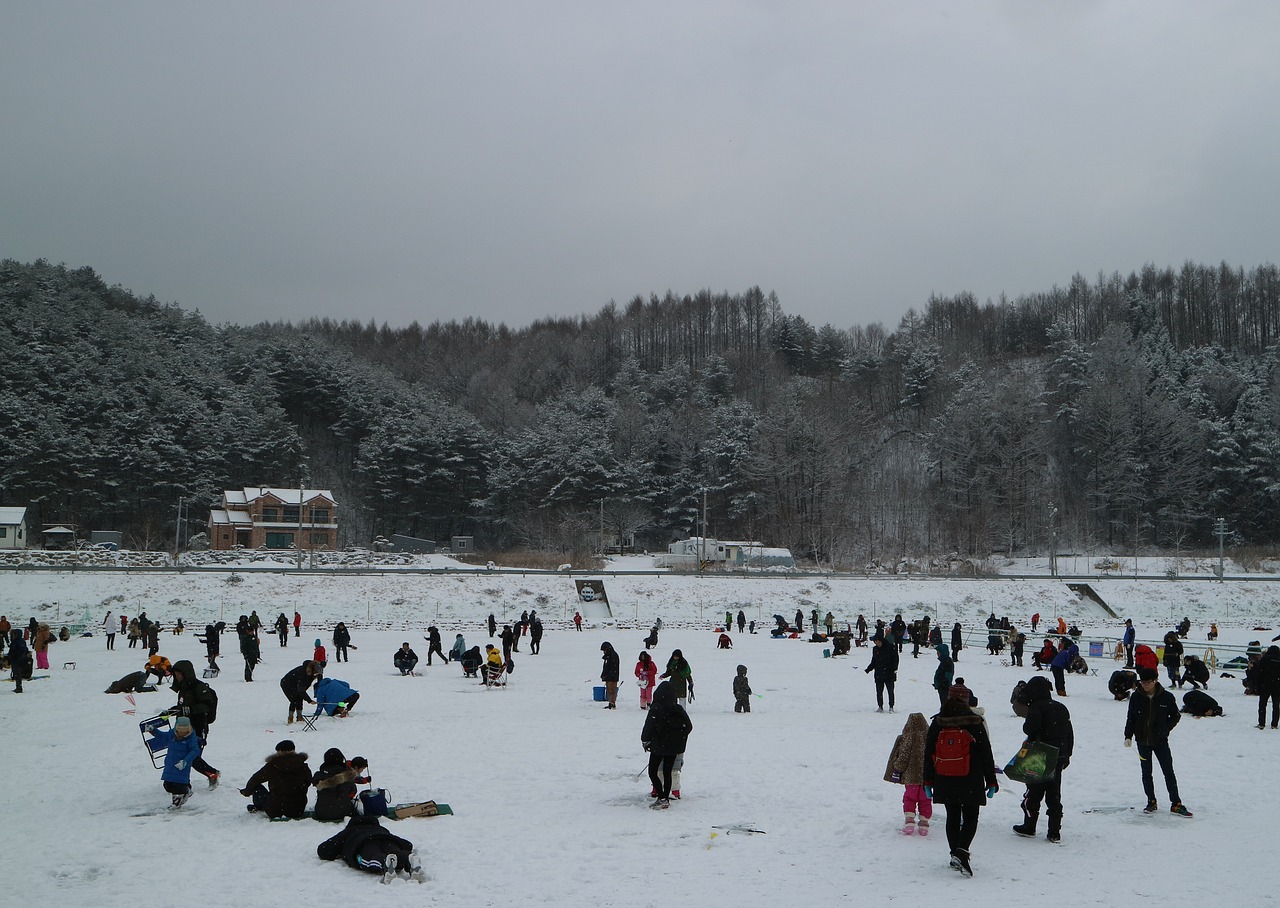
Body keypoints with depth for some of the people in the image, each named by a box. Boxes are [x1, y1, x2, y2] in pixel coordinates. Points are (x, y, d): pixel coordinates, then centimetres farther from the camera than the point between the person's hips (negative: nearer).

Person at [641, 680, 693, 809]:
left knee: (653, 772, 3)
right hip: (674, 747, 5)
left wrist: (645, 740, 0)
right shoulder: (679, 709, 1)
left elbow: (649, 726, -16)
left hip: (659, 746, -5)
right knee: (668, 772, 14)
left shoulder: (656, 708, -15)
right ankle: (666, 799, 17)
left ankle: (662, 798, -8)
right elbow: (689, 726, 6)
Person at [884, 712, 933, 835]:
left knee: (909, 798, 11)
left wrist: (897, 770, 3)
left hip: (911, 776, -3)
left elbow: (903, 757, -10)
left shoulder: (907, 738, -13)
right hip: (928, 777, 3)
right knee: (925, 800, 12)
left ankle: (909, 820, 0)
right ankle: (924, 823, 12)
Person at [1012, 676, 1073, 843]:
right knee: (1054, 795, 10)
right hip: (1059, 758, 7)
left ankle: (1029, 827, 13)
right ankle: (1054, 832, 8)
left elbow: (1030, 728, -28)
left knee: (1033, 793, 5)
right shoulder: (1062, 708, 12)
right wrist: (1066, 755, 22)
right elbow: (1069, 734, 15)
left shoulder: (1036, 708, -11)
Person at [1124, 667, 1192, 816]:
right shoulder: (1136, 697, -3)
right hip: (1143, 741, 2)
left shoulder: (1166, 697, -7)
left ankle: (1176, 804, 4)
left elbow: (1176, 715, 6)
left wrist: (1166, 729, -5)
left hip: (1160, 741, -2)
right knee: (1146, 773, 8)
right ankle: (1151, 802, 20)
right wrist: (1128, 736, -3)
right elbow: (1131, 718, 5)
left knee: (1169, 772, -2)